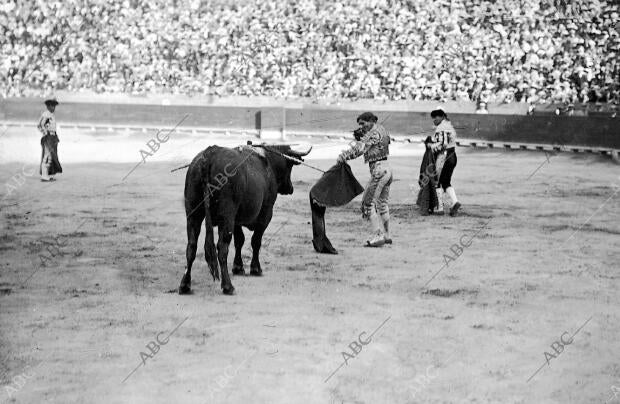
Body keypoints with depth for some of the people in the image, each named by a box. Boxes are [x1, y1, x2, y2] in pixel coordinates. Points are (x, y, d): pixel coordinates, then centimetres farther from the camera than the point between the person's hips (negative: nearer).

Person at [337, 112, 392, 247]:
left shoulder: (374, 133, -12)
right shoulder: (382, 130, 17)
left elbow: (360, 148, -25)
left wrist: (344, 155, -31)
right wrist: (360, 135, 5)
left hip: (378, 169, -10)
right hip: (386, 169, 10)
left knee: (369, 202, -7)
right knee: (382, 203, 19)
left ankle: (377, 235, -11)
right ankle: (386, 235, 25)